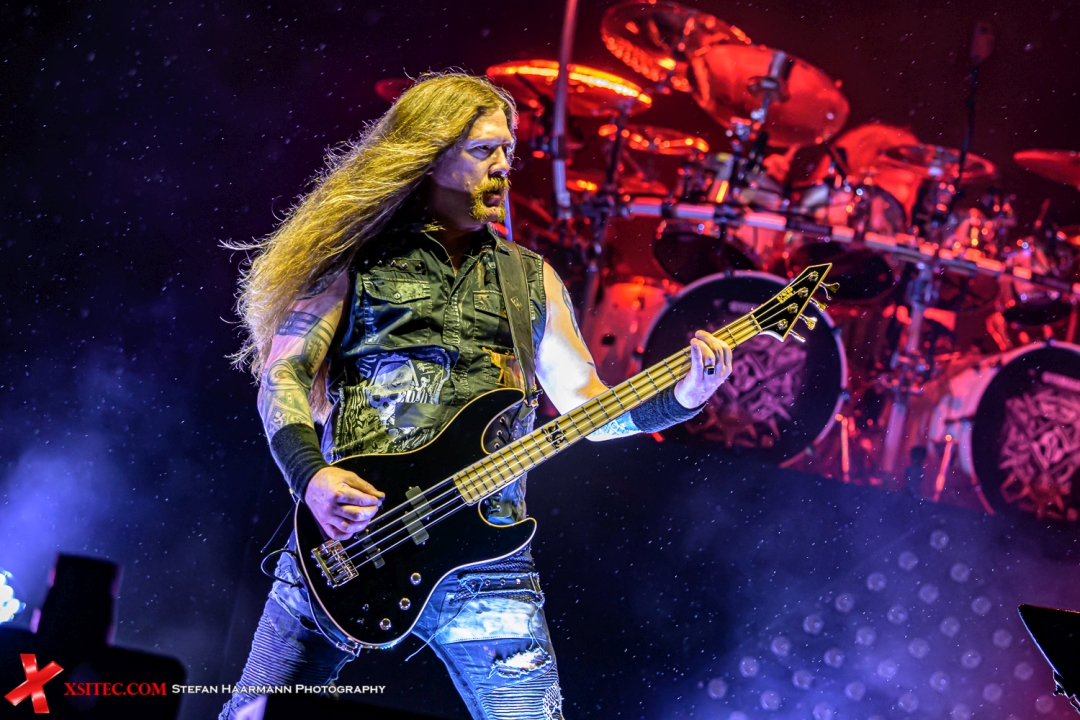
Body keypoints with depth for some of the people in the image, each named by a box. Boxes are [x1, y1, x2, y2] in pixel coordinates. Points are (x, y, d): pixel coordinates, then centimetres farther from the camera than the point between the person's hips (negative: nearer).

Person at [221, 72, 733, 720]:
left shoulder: (531, 278, 18)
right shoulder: (354, 256, 7)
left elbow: (584, 401, 16)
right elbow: (283, 372, 1)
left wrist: (683, 396, -2)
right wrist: (310, 475, -17)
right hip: (342, 537, -2)